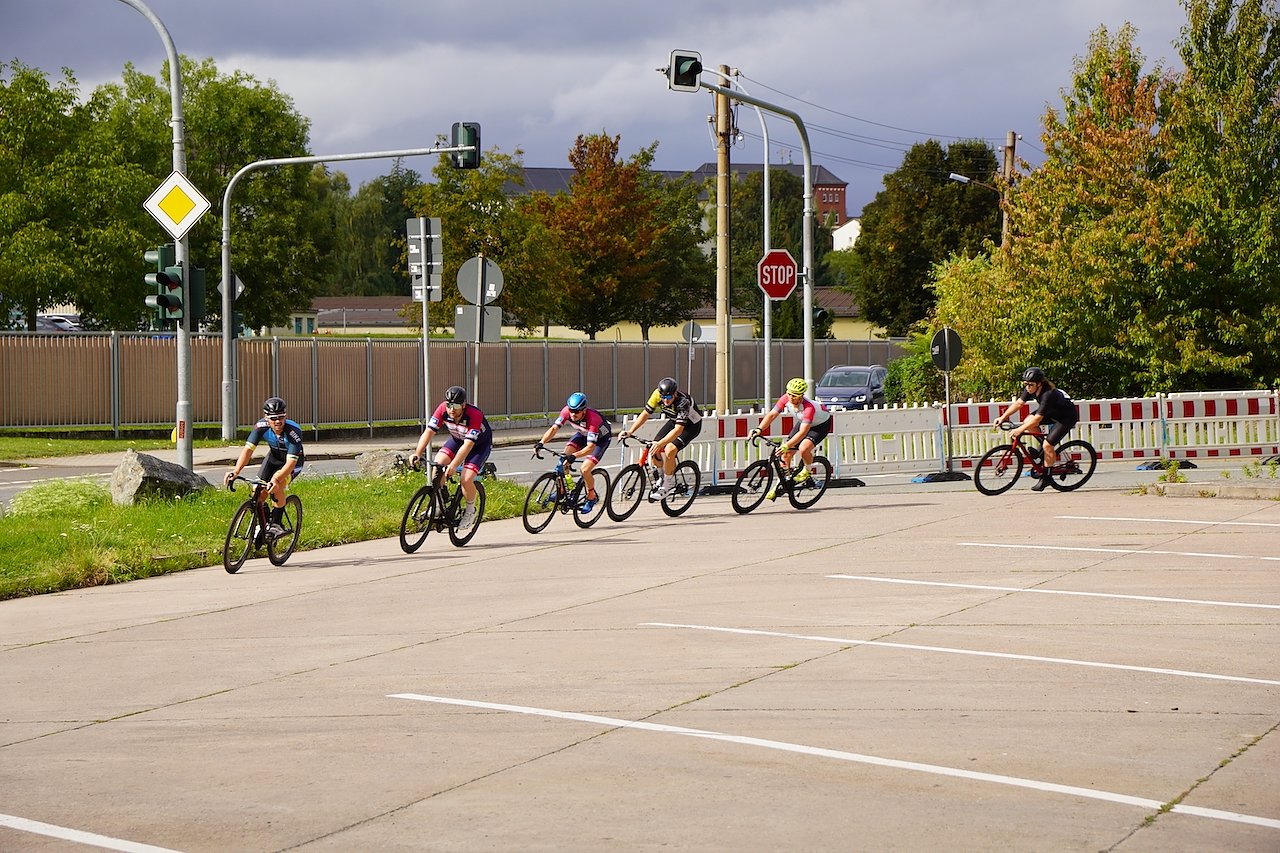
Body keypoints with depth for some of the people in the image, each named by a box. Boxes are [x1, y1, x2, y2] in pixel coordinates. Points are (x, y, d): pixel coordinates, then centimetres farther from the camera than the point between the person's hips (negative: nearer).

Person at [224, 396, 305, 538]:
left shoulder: (294, 432, -37)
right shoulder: (261, 427, -28)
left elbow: (291, 462, -41)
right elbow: (248, 449, -34)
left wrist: (276, 479, -58)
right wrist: (236, 470, -51)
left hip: (294, 461, -4)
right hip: (274, 457, 4)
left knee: (276, 487, -29)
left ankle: (276, 523, -11)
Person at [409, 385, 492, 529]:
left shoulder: (475, 415, -37)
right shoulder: (443, 409, -25)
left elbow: (468, 445, -42)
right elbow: (429, 431, -27)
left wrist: (453, 466, -52)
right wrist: (417, 454, -41)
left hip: (480, 444, -5)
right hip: (457, 439, 5)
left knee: (466, 479, -23)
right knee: (438, 464, -21)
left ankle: (470, 511, 6)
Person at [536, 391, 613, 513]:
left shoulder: (592, 418, -41)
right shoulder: (567, 411, -26)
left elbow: (591, 446, -45)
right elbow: (554, 428, -27)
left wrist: (574, 455, -58)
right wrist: (541, 443, -42)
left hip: (601, 438, -6)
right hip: (583, 434, 6)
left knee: (585, 470, -20)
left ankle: (592, 497, 6)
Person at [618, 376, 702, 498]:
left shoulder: (683, 402, -38)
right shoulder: (657, 394, -23)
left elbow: (678, 429, -44)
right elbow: (645, 414, -14)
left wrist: (660, 443, -55)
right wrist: (630, 431, -25)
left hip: (691, 425, -6)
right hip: (674, 421, 6)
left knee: (669, 450, -27)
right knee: (654, 450, -10)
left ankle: (667, 485, -9)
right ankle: (664, 475, 18)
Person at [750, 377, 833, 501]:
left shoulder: (809, 407, -42)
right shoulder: (786, 399, -25)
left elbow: (802, 432, -48)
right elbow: (772, 414, -20)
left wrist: (787, 445, -58)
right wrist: (759, 429, -34)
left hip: (821, 425, -6)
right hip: (803, 422, 6)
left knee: (803, 449, -31)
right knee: (786, 454, -2)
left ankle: (807, 471, 0)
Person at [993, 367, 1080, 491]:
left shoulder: (1048, 394, -37)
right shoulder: (1032, 389, -15)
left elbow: (1038, 418, -38)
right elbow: (1019, 403, -8)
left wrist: (1020, 430, -39)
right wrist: (1003, 417, -16)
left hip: (1067, 417, -8)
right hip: (1052, 412, 8)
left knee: (1048, 445, -17)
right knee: (1028, 421, -12)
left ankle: (1046, 477, -1)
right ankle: (1042, 447, 9)